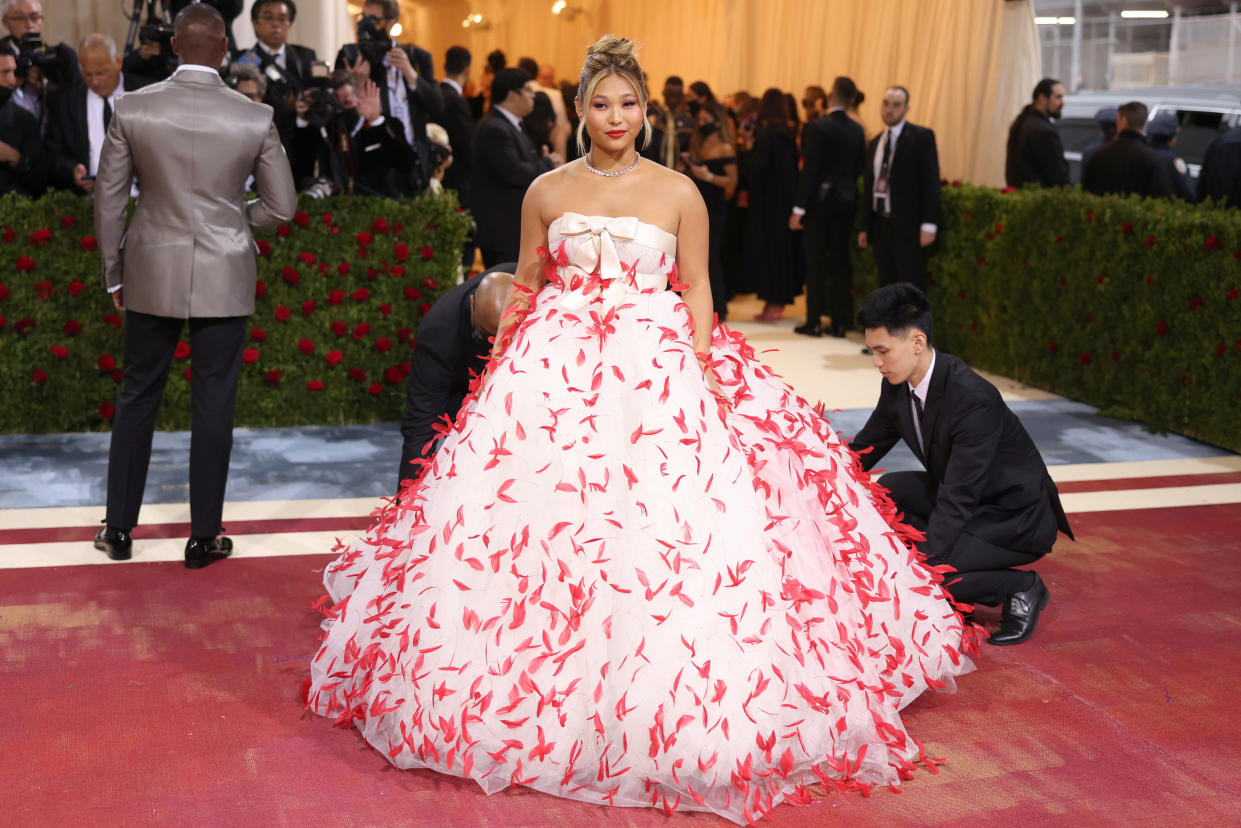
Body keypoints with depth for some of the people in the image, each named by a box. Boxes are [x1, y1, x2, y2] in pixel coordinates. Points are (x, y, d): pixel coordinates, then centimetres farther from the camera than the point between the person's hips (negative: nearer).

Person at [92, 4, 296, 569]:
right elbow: (281, 206, -2)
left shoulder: (133, 109, -6)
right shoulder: (255, 118, -8)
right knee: (213, 405, 7)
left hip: (152, 274, 1)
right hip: (224, 280, -1)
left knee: (138, 397, 14)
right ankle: (204, 538, 14)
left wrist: (113, 274, 12)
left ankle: (119, 530, 22)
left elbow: (108, 199, 0)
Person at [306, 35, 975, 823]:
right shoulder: (547, 191, 9)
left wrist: (704, 367, -7)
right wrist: (499, 364, 6)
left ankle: (663, 704, 5)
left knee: (669, 520, -11)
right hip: (556, 367, 2)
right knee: (531, 510, -4)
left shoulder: (679, 192, 5)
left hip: (658, 370, -1)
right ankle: (548, 690, 14)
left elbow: (697, 288, 5)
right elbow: (524, 286, 14)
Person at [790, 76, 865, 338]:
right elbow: (860, 168, 9)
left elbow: (809, 170, -14)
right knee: (840, 262, 8)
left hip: (820, 200, -5)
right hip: (846, 202, 5)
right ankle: (839, 321, 10)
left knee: (816, 262, 1)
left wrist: (798, 208, -11)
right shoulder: (857, 129, 5)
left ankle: (814, 321, 4)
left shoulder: (817, 127, -12)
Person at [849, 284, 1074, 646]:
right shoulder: (897, 387, -8)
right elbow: (865, 448, 7)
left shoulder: (973, 399, -33)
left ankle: (1021, 589, -1)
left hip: (1017, 517, -9)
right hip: (966, 500, 9)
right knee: (888, 489, -10)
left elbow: (956, 500, -33)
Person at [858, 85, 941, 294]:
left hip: (907, 227, -6)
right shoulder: (875, 143, 16)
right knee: (886, 285, 9)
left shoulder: (921, 137, -4)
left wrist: (928, 225, -16)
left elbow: (930, 181, -9)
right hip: (880, 225, 6)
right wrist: (865, 227, 16)